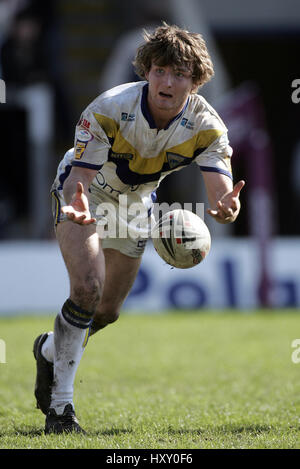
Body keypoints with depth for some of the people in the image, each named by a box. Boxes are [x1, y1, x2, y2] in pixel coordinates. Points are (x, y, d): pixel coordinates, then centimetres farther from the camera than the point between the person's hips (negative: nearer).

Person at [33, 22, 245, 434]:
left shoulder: (206, 125, -26)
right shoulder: (109, 109, -33)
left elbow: (221, 188, -35)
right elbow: (80, 175, -34)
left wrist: (225, 205, -61)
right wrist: (77, 202, -58)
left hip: (136, 203, 4)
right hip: (85, 195, -4)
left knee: (108, 311, 11)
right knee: (87, 288, -25)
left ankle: (50, 350, 45)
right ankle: (59, 405, -16)